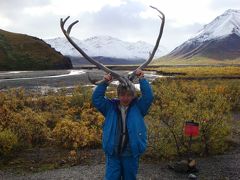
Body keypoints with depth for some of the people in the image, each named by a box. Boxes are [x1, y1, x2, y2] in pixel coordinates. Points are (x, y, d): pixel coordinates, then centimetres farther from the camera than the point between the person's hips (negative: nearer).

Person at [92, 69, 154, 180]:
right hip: (113, 153, 0)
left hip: (131, 154, 0)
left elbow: (148, 97, -12)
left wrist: (142, 80, -17)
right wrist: (104, 83, -16)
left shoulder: (138, 107, 0)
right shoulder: (110, 107, 1)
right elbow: (96, 99, -5)